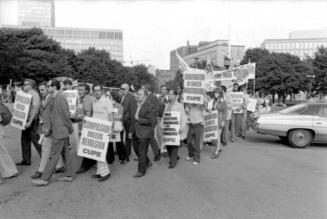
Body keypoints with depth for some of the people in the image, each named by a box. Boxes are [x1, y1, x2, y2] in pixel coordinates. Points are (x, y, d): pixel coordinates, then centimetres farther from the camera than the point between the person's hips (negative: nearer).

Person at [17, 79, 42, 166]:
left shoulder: (34, 94, -12)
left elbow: (36, 109, -20)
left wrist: (30, 122, -24)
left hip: (32, 121, -9)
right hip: (25, 120, 9)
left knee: (35, 139, -6)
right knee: (24, 140, 11)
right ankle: (26, 160, 19)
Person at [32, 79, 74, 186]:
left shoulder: (60, 98, -17)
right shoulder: (55, 98, 14)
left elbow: (66, 115, -17)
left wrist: (70, 129, -11)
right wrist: (50, 130, 17)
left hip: (60, 132, -10)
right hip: (62, 131, 10)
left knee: (54, 155, -3)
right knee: (66, 152, 13)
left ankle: (45, 179, 4)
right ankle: (69, 175, 20)